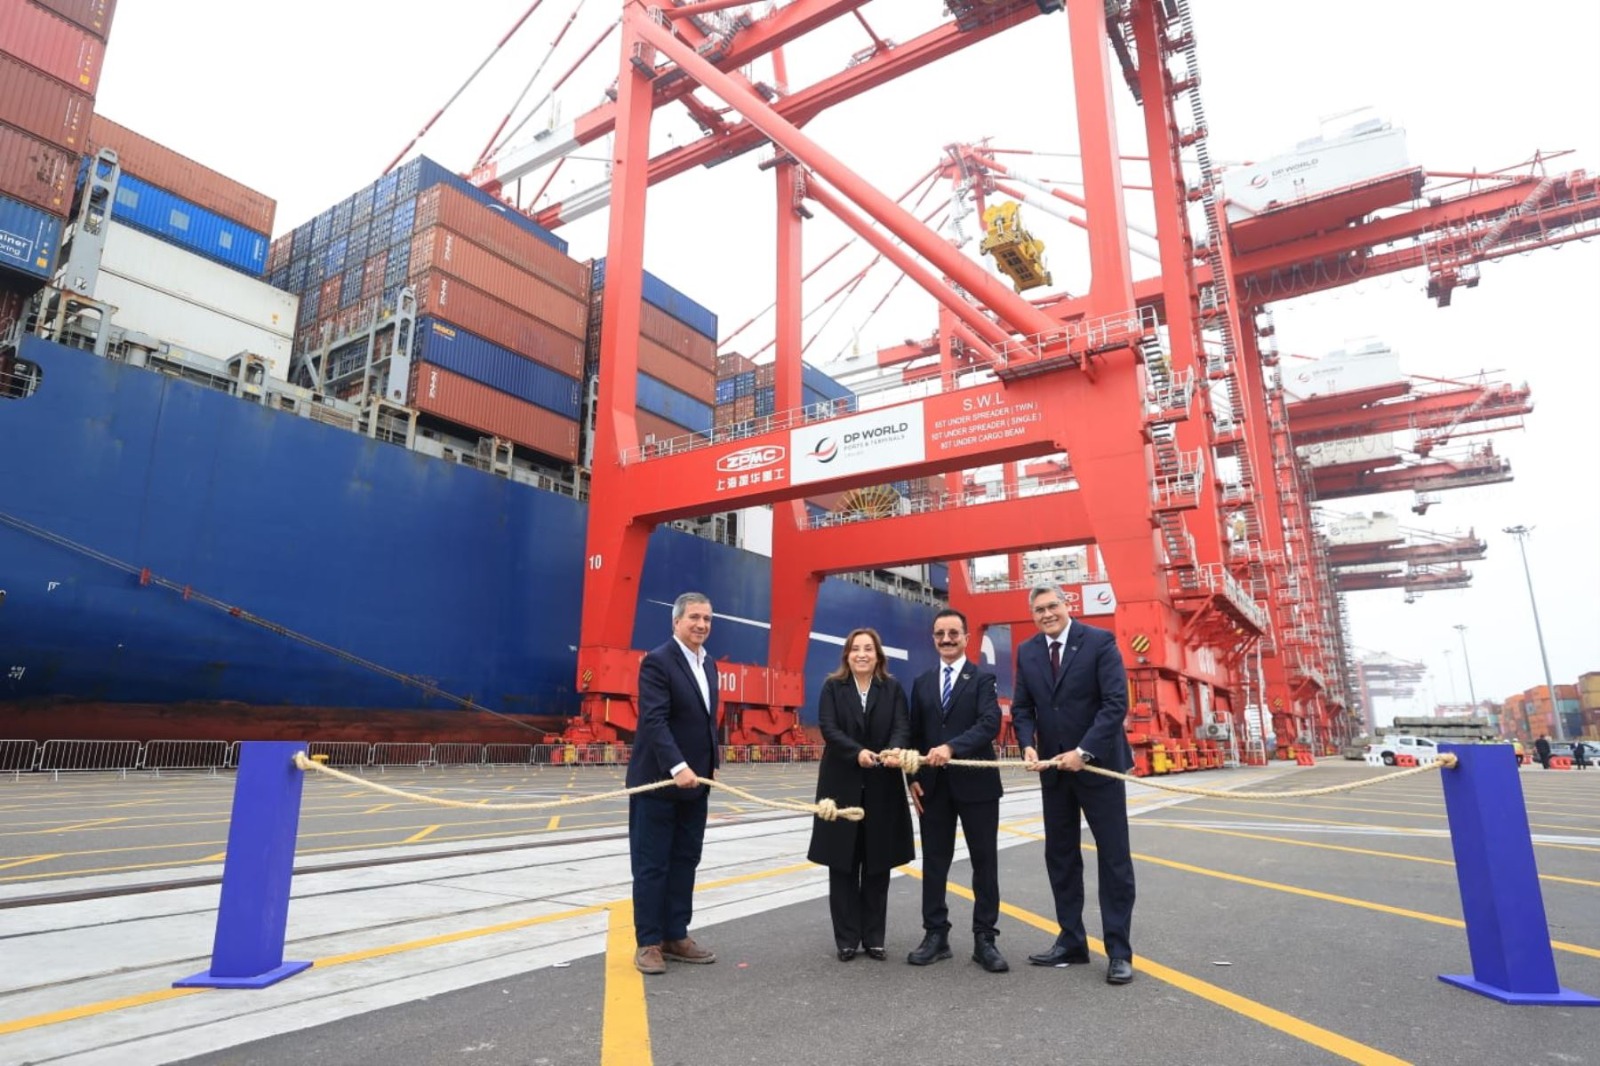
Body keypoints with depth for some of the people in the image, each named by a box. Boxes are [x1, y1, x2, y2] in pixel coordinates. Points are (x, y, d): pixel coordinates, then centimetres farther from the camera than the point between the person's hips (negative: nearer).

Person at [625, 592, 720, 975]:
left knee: (685, 862, 12)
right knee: (652, 866, 3)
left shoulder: (708, 665, 12)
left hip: (694, 783, 8)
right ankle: (648, 942, 13)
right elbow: (654, 720, -23)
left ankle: (676, 937, 23)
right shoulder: (657, 661, -14)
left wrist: (711, 765, 12)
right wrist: (677, 767, -31)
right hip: (658, 782, -8)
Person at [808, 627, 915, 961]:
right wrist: (857, 752, -27)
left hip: (882, 787, 1)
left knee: (878, 864, 8)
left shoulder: (892, 688, 5)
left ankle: (874, 937, 20)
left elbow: (902, 726, -6)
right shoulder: (832, 687, 1)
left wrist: (895, 751, -28)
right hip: (842, 786, -1)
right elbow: (828, 728, -10)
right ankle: (847, 939, 15)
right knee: (843, 865, 4)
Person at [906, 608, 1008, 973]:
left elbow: (990, 723, -17)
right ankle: (935, 935, 20)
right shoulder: (922, 683, 11)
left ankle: (985, 939, 15)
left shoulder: (982, 678, -2)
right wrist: (914, 777, 1)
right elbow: (915, 734, 11)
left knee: (984, 861, 5)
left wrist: (951, 747, -28)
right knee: (934, 861, 9)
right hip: (933, 786, 4)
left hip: (976, 783, -4)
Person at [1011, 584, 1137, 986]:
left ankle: (1119, 951, 12)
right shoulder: (1027, 652, 4)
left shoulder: (1099, 641, -10)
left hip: (1098, 763, -4)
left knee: (1114, 857, 2)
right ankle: (1071, 941, 22)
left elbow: (1116, 702, -15)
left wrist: (1084, 752, -21)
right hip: (1054, 767, 5)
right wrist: (1028, 746, -12)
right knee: (1060, 856, 10)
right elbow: (1022, 707, 7)